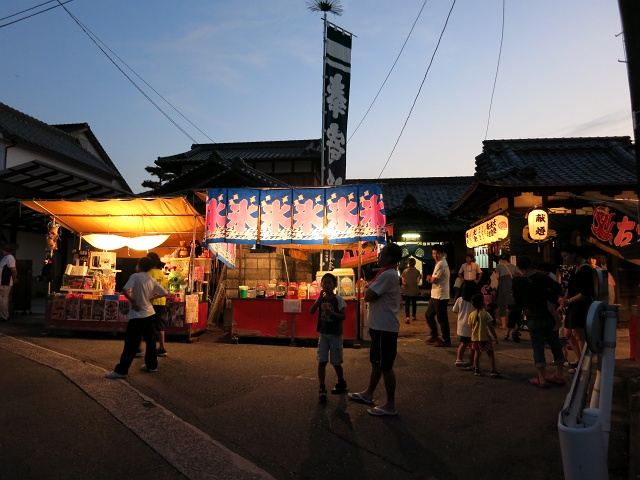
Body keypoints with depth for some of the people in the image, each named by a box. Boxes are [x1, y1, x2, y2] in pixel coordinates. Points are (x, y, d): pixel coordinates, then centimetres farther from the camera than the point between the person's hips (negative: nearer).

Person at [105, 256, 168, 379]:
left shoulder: (135, 276, -10)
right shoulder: (152, 280, 7)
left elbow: (125, 291, -23)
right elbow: (164, 293, 10)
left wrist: (133, 301, -10)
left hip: (138, 316, -6)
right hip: (150, 314, 6)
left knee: (131, 344, -2)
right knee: (150, 341, 16)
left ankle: (121, 371, 3)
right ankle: (151, 365, 26)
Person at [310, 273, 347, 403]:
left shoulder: (338, 299, -11)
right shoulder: (321, 298, 2)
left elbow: (343, 316, -13)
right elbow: (312, 311, -9)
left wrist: (332, 313, -29)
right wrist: (319, 298, -15)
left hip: (335, 334, -3)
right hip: (323, 334, 4)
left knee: (335, 362, 9)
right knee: (321, 361, -1)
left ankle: (341, 383, 33)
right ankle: (322, 389, 5)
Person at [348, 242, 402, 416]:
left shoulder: (387, 275, -21)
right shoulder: (388, 273, 13)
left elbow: (368, 296, -22)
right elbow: (374, 295, 16)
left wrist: (367, 288, -5)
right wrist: (370, 288, -2)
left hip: (384, 327, -10)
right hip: (381, 325, 10)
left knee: (385, 366, 0)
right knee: (376, 362, 20)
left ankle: (390, 405, 11)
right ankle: (368, 394, 35)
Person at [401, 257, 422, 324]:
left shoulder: (405, 271, -6)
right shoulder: (417, 271, -8)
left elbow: (403, 281, -5)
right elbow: (417, 282, -11)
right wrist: (420, 277, 5)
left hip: (407, 291, -1)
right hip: (414, 291, 1)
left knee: (407, 304, -3)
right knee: (414, 303, 19)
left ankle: (407, 317, -22)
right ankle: (413, 316, 32)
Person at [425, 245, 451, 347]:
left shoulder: (440, 264, -17)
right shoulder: (441, 262, 15)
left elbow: (433, 280, -16)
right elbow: (433, 278, 17)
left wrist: (430, 277, 6)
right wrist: (431, 277, -5)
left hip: (440, 296, -11)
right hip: (435, 295, 11)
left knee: (442, 319, -2)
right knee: (428, 315, 18)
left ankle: (446, 340, 9)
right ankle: (434, 336, 29)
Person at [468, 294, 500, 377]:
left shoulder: (471, 315, -2)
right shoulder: (485, 314, -15)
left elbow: (471, 327, 5)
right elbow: (490, 327, -13)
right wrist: (495, 337, -4)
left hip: (475, 338, 5)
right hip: (484, 338, -4)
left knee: (477, 353, 17)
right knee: (491, 354, 8)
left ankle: (477, 370, 20)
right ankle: (493, 370, 7)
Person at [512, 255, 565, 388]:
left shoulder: (517, 281, -10)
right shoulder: (543, 277, -6)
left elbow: (517, 301, -2)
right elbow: (557, 288, -11)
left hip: (533, 319, -2)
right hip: (549, 317, 3)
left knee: (538, 347, 4)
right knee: (555, 345, 14)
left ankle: (542, 379, 6)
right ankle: (559, 375, 23)